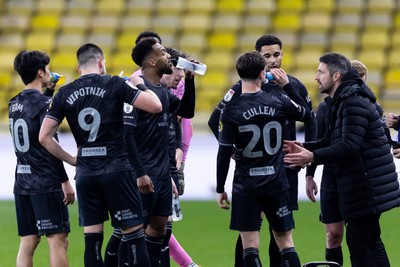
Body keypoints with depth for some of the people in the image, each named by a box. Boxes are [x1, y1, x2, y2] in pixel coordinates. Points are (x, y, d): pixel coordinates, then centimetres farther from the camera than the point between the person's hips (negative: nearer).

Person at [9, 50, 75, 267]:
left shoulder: (14, 103, 11)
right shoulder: (43, 103, -12)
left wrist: (49, 92, 25)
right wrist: (65, 181, -12)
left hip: (22, 183, 8)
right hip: (46, 184, -8)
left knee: (27, 243, 7)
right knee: (58, 241, -5)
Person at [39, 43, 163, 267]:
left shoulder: (65, 94, 6)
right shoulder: (115, 84, -3)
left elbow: (44, 137, 4)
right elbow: (155, 106, -7)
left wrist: (72, 160, 13)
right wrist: (140, 85, 11)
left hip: (85, 173, 3)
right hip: (117, 168, -3)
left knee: (92, 239, 5)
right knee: (134, 234, 0)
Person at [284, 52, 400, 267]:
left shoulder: (354, 102, -18)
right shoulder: (342, 100, 16)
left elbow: (349, 146, -26)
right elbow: (332, 141, 18)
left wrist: (313, 157, -29)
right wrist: (304, 148, 5)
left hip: (367, 185, -11)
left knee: (357, 240, -9)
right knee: (369, 240, 14)